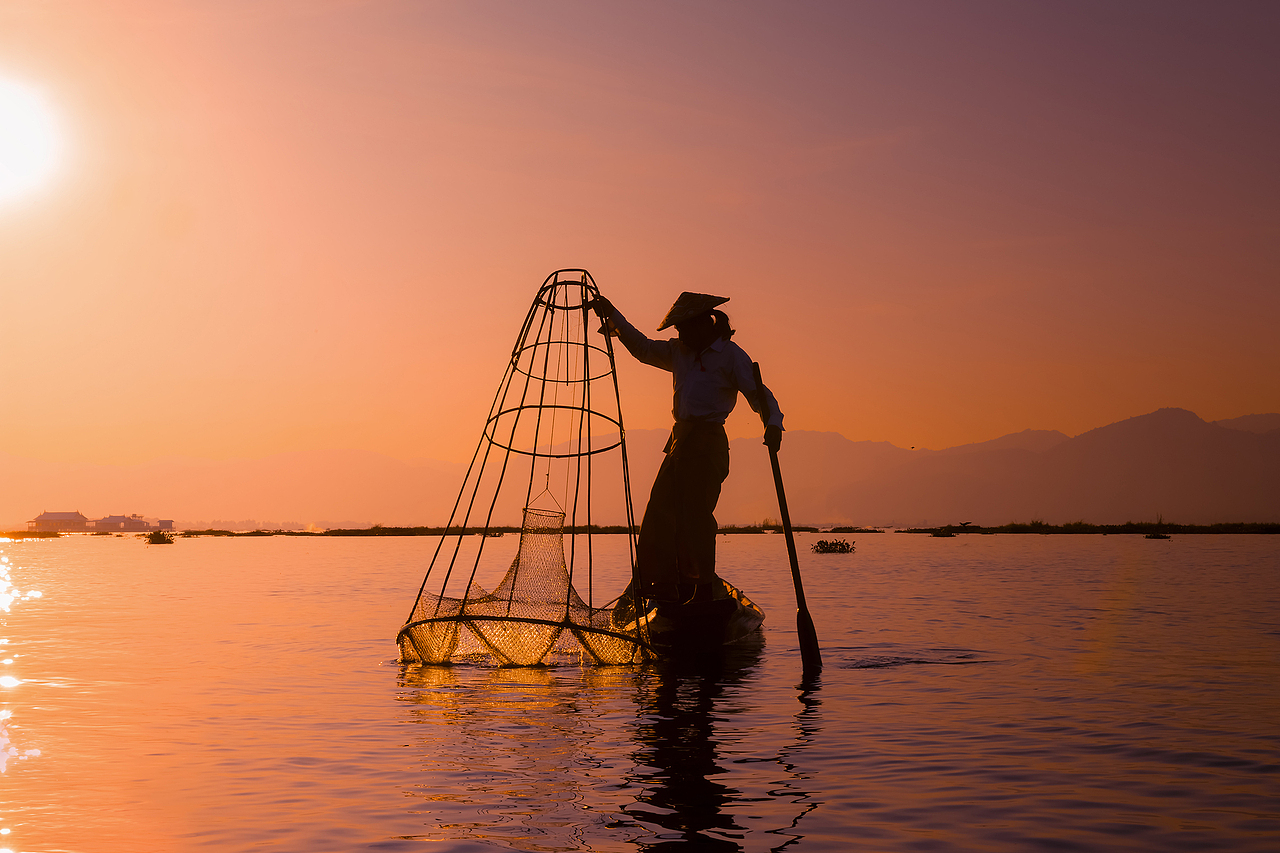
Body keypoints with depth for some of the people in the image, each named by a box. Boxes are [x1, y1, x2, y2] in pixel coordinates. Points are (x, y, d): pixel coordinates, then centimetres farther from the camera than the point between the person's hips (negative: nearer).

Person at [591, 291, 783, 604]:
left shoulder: (731, 355, -3)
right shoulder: (679, 352, 18)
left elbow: (758, 394, -11)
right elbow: (643, 348, 25)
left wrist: (773, 423, -30)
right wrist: (613, 315, 15)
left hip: (707, 442, -8)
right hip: (680, 441, 8)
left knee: (694, 514, -12)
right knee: (659, 514, 2)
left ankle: (705, 590, -5)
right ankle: (667, 589, 5)